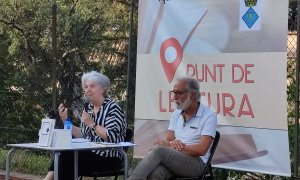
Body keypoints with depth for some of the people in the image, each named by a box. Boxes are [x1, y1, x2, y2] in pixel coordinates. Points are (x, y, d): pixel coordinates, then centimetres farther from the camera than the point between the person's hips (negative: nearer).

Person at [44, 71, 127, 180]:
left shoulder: (112, 108, -7)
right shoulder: (88, 108, 14)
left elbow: (112, 137, -19)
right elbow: (82, 135, 15)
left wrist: (92, 124, -20)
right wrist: (66, 121, 5)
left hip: (108, 158, -6)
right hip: (90, 154, 6)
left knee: (67, 156, -26)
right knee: (63, 155, -24)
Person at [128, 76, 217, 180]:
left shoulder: (209, 117, -3)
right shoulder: (176, 114, 18)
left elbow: (201, 150, -14)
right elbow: (168, 141, 14)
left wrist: (166, 144, -12)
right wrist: (171, 143, -14)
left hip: (196, 162, -5)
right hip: (173, 159, 5)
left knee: (158, 150, -31)